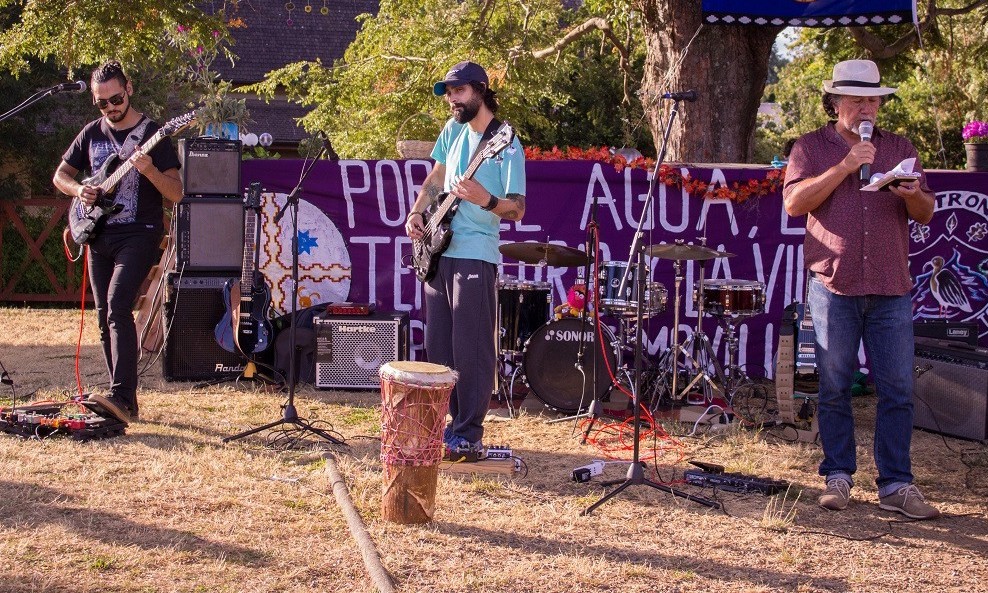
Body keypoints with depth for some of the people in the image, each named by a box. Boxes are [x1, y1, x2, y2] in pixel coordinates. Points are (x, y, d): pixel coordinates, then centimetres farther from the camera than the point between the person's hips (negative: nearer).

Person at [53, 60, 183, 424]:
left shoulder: (152, 134, -4)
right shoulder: (92, 134, 11)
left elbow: (176, 194, -7)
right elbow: (60, 175, 21)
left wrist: (149, 171, -25)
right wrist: (78, 189, -1)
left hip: (138, 235, -6)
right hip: (98, 236, 6)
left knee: (117, 306, -23)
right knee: (105, 319, 6)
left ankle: (122, 397, -29)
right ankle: (125, 402, 14)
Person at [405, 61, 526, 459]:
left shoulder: (507, 146, -11)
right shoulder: (454, 129, 11)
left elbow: (517, 209, -12)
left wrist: (485, 200, -30)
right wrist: (417, 213, 9)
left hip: (474, 255, -8)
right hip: (438, 250, 8)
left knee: (470, 348, -6)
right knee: (439, 347, 12)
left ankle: (469, 435, 0)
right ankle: (452, 423, 22)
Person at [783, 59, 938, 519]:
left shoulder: (900, 149, 16)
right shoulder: (811, 147, 8)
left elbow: (927, 213, 13)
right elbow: (795, 203, -7)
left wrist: (912, 196, -10)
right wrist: (845, 167, -12)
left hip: (891, 289, 2)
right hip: (833, 286, -2)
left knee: (898, 389, -2)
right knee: (834, 387, 2)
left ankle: (896, 484, 3)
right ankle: (838, 477, 12)